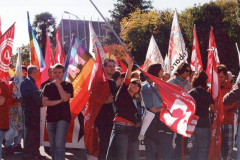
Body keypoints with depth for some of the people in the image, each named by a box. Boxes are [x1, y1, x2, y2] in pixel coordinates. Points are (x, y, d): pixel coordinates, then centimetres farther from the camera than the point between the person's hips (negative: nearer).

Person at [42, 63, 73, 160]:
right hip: (51, 118, 4)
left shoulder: (67, 85, 5)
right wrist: (59, 101, -9)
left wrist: (58, 84, -9)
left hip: (63, 118, -4)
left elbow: (65, 98, -14)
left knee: (59, 144, -16)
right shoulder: (48, 86, 12)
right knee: (52, 146, 8)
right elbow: (44, 102, 0)